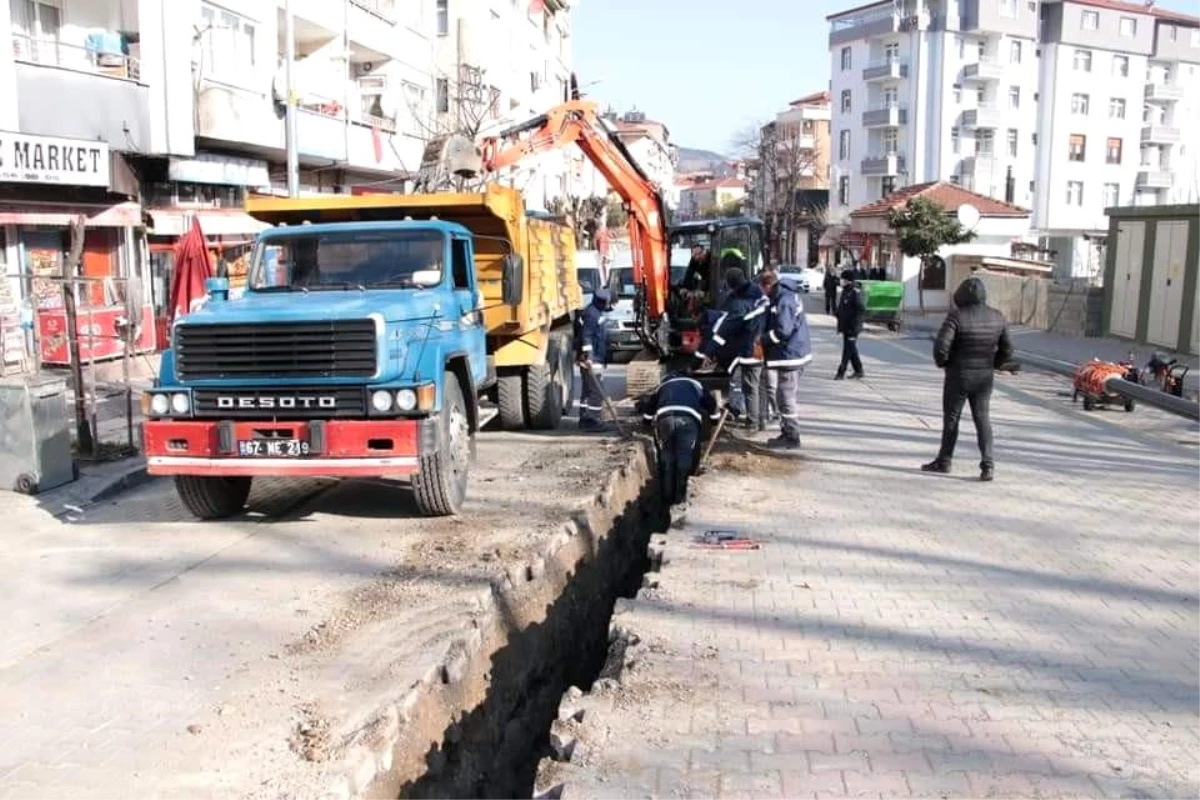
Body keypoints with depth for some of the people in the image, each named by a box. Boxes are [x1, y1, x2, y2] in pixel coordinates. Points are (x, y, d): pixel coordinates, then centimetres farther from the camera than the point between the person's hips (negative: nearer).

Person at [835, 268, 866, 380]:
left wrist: (855, 326, -22)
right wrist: (840, 325, 20)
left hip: (852, 328, -10)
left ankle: (841, 372, -4)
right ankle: (858, 370, 25)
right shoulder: (845, 291, 14)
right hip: (845, 326, 10)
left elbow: (861, 310, -19)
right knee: (851, 350, 15)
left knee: (848, 350, -6)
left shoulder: (856, 293, -15)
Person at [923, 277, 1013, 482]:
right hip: (985, 377, 4)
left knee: (951, 418, 9)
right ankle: (987, 464, 0)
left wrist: (942, 362, -3)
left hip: (959, 375, -4)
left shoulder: (957, 316, -17)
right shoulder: (997, 318, 0)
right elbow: (1007, 351, 7)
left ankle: (944, 461, 20)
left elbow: (941, 346, -23)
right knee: (983, 419, 10)